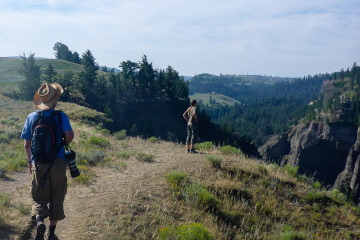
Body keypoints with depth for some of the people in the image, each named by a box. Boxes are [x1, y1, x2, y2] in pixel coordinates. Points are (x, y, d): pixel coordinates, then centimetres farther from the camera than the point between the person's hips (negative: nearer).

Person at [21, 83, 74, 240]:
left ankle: (39, 220, -15)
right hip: (58, 164, -1)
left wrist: (30, 162, 17)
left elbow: (27, 144, 4)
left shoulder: (32, 117, 2)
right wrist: (63, 144, 4)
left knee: (39, 197, 13)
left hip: (38, 164, 1)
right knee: (56, 198, 12)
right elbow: (70, 135, -19)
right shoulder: (60, 116, -5)